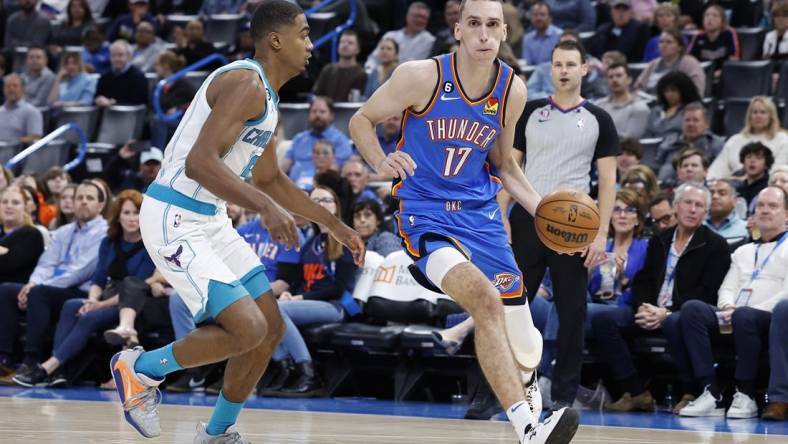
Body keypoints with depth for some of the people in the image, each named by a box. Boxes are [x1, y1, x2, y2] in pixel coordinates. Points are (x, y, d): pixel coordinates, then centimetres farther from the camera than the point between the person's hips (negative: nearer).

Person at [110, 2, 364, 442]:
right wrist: (266, 206, -36)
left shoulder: (266, 96, 15)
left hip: (210, 220, 10)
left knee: (271, 329, 9)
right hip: (174, 220, -10)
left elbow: (272, 179, 28)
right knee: (248, 329, -18)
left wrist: (336, 226, 29)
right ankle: (140, 369, 2)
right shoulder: (245, 84, -18)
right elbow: (200, 162, -29)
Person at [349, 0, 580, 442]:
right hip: (426, 215, -4)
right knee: (485, 296, -34)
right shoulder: (423, 76, -13)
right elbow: (362, 120, -1)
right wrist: (382, 163, -21)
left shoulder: (513, 90, 0)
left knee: (525, 354, 1)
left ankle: (526, 382, 43)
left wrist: (542, 208, 2)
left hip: (481, 216, 4)